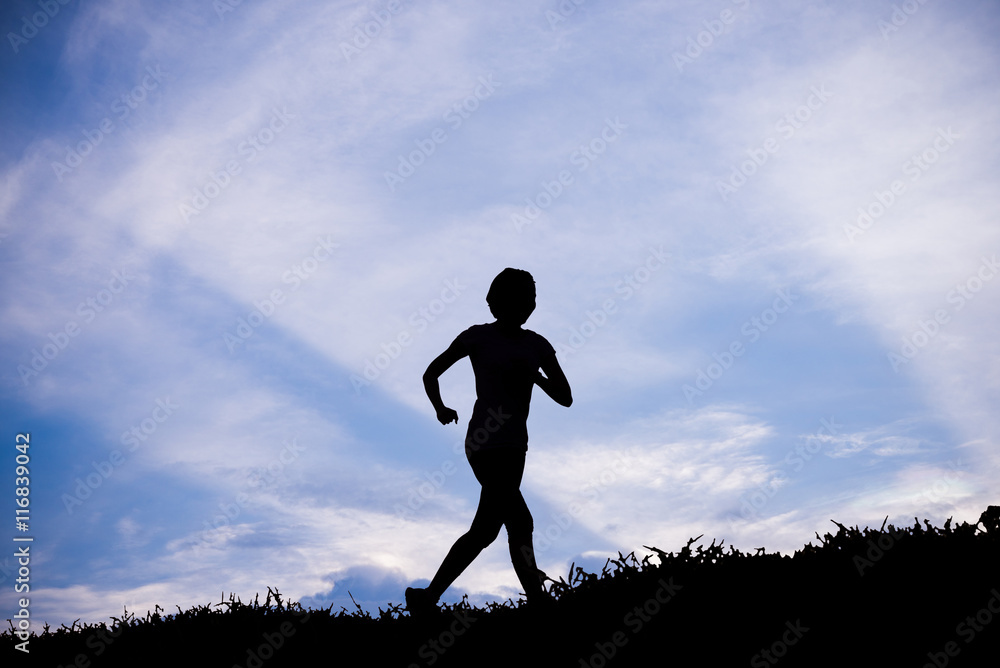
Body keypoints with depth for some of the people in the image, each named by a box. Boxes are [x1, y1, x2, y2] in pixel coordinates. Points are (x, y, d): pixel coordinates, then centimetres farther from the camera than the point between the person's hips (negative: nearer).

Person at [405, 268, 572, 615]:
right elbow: (431, 374, 4)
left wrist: (535, 376, -10)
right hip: (486, 446, -7)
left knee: (484, 531, 9)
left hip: (514, 448, 7)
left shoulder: (536, 345, 12)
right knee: (520, 524, -10)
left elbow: (565, 397, 8)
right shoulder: (478, 337, -2)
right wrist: (441, 408, -12)